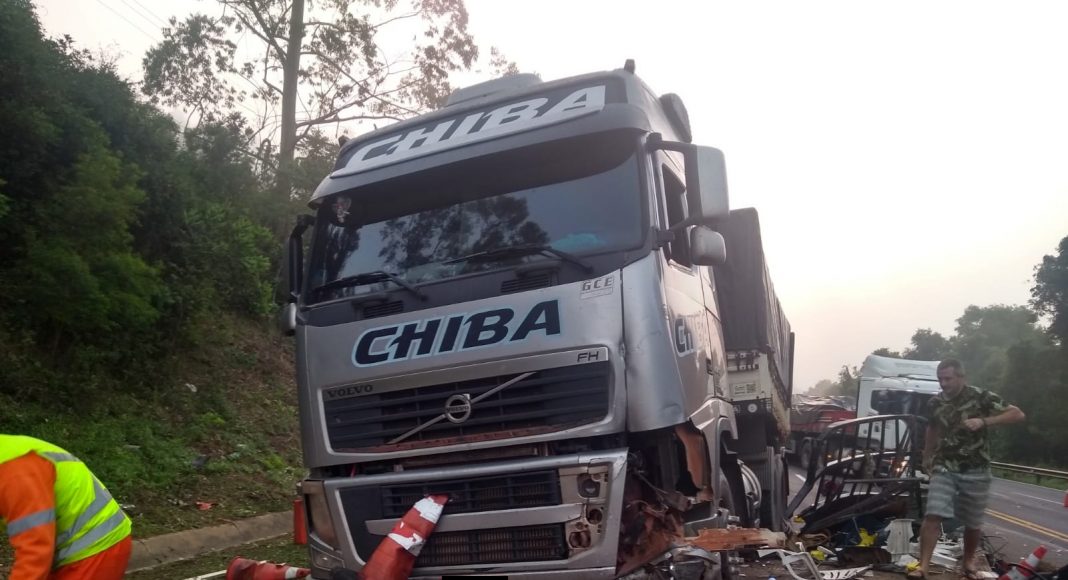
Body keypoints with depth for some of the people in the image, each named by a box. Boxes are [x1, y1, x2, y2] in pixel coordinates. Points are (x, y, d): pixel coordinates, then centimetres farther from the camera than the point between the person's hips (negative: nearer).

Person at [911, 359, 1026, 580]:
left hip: (975, 472, -1)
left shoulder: (981, 397, -10)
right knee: (933, 515, -13)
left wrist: (983, 421, -25)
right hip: (944, 468, 2)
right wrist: (927, 458, 25)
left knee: (973, 523, 12)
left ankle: (968, 562, 36)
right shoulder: (935, 403, 1)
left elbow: (1018, 414, -13)